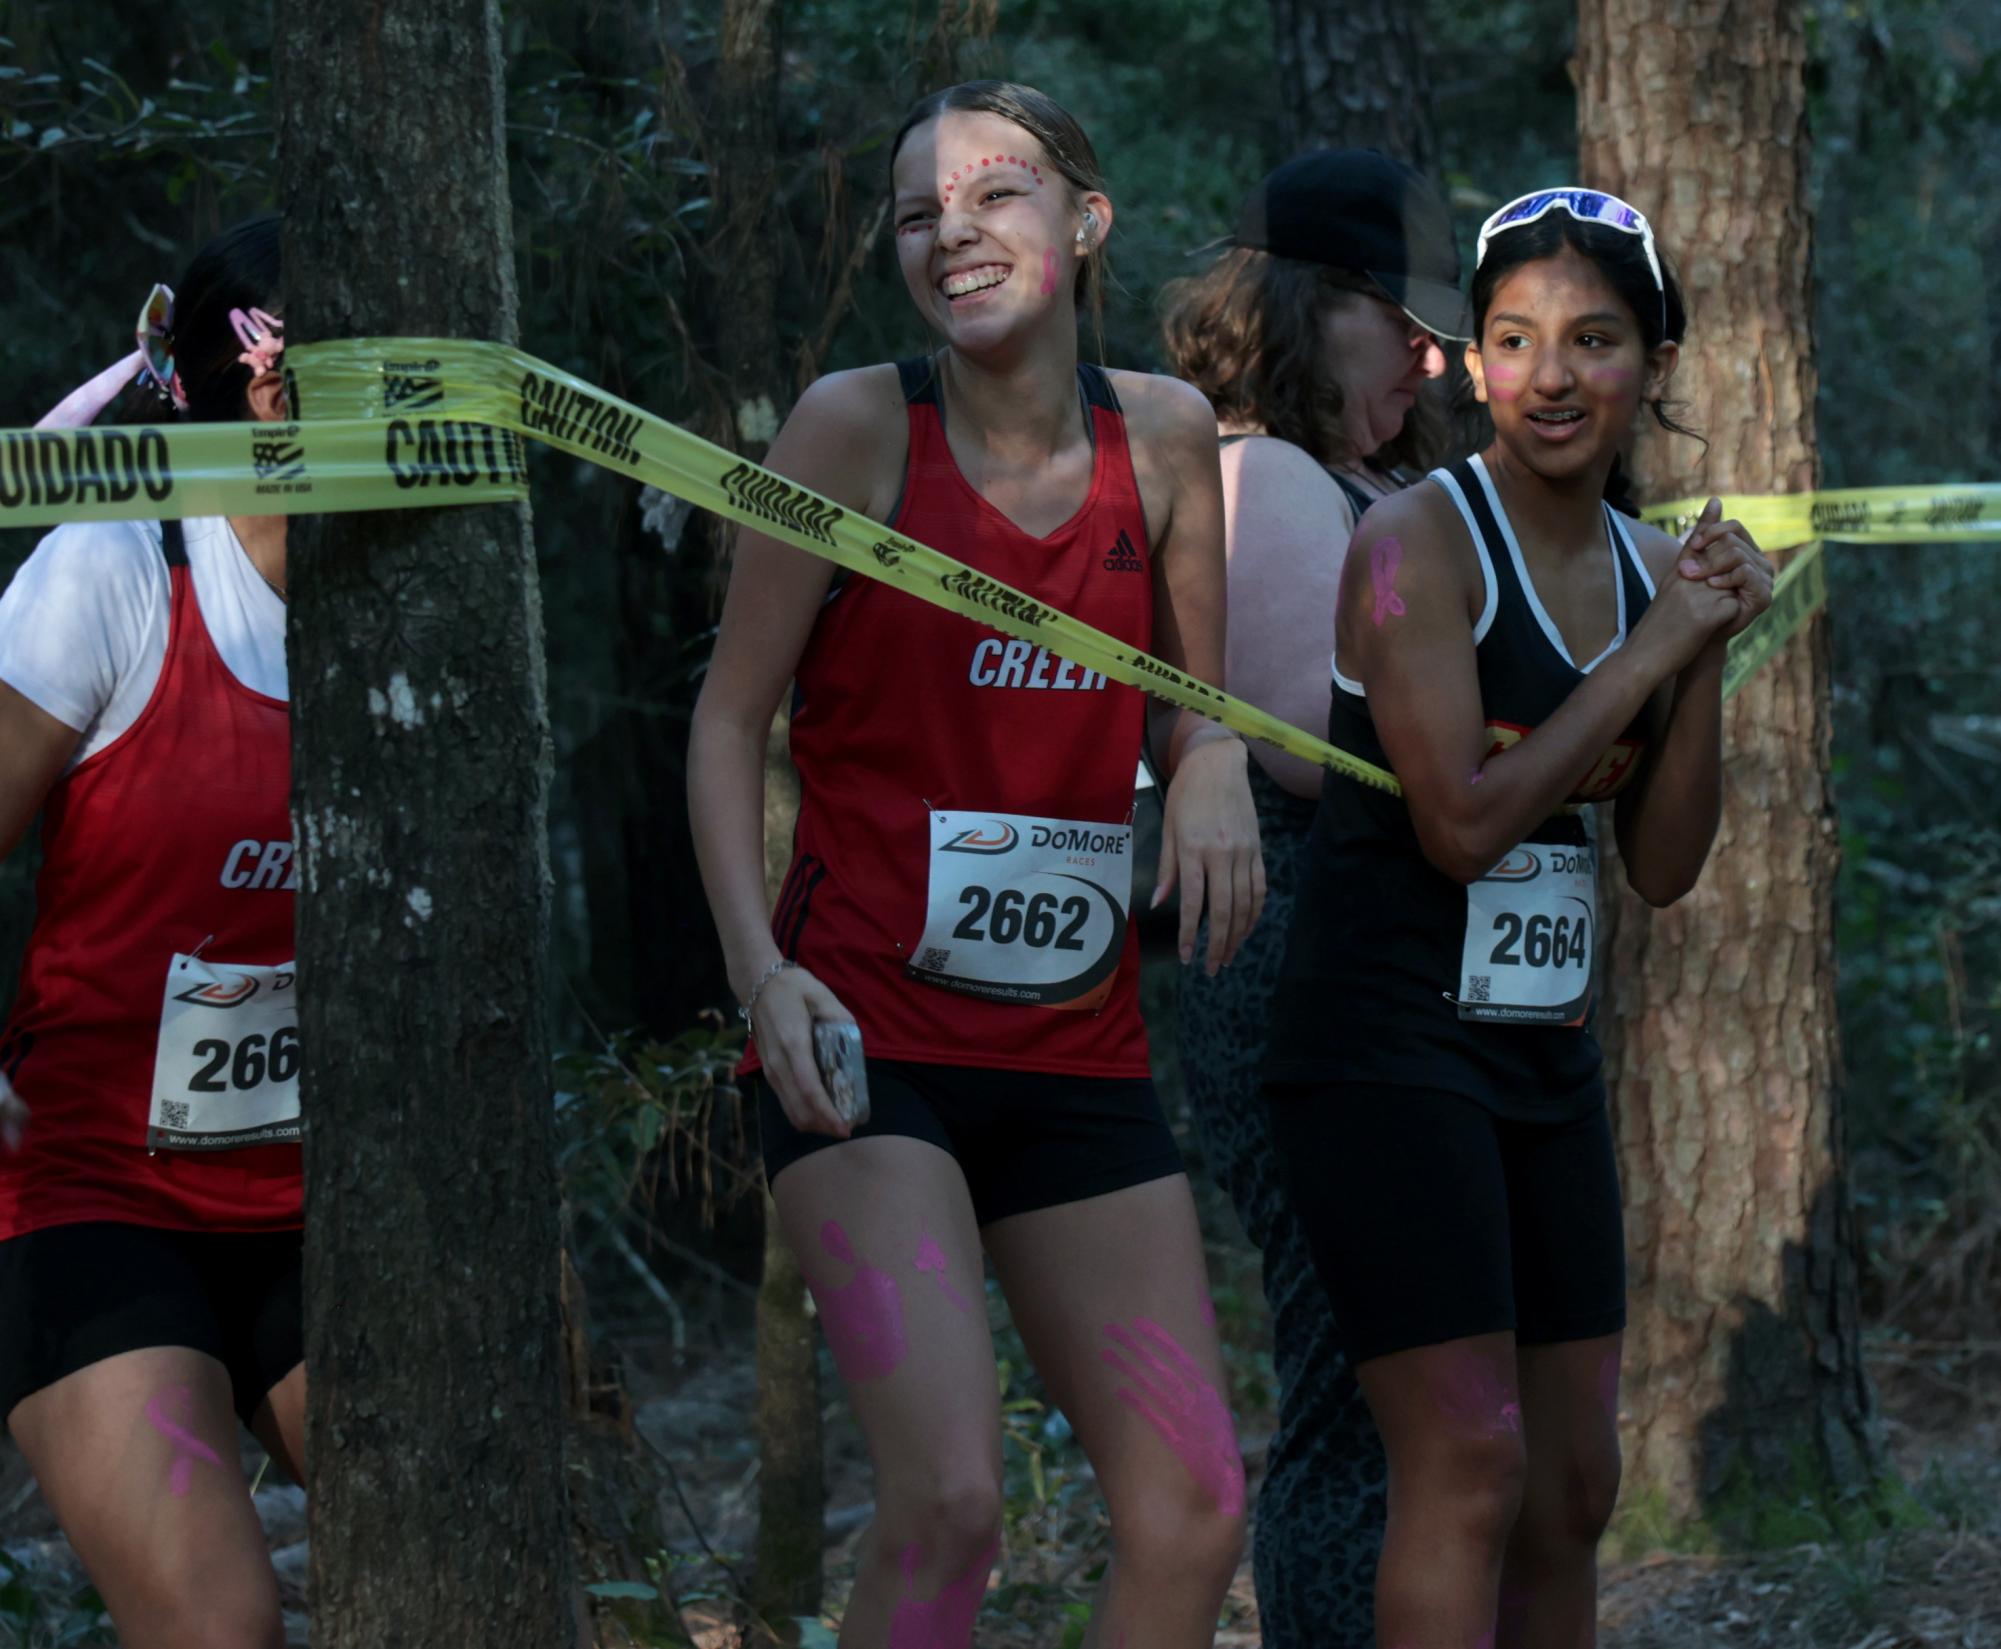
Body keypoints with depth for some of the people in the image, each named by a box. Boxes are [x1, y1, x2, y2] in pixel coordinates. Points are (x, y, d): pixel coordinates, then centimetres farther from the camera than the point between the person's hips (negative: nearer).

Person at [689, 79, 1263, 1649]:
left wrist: (1215, 766, -6)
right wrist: (764, 971, -15)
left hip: (1079, 1050, 5)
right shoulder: (856, 425, -7)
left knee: (1194, 1515, 2)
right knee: (950, 1500, -22)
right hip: (868, 1040, -5)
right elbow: (732, 714, -2)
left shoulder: (1163, 433, 4)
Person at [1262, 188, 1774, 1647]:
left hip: (1546, 1058, 8)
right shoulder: (1419, 542, -11)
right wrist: (1652, 651, -13)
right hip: (1391, 1041, -8)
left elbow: (1664, 865, 9)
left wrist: (1709, 656, -4)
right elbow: (1464, 825, -18)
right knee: (1469, 1470, -13)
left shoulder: (1649, 568, 10)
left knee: (1574, 1489, 9)